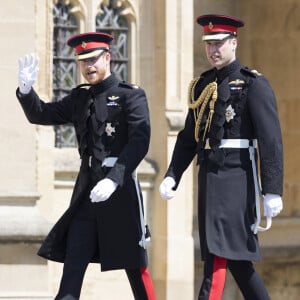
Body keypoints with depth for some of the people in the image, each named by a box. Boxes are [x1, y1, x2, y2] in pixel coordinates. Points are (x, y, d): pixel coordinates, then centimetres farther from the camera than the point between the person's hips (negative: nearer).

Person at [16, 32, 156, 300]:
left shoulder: (131, 96, -5)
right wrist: (26, 89, -6)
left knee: (135, 265, 1)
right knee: (72, 267, -1)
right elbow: (41, 115, 15)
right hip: (86, 190, 6)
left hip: (120, 189, -6)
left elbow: (140, 142, -16)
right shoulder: (80, 98, 13)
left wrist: (114, 180, -27)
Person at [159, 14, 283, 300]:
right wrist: (172, 176, 5)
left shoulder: (253, 84, -6)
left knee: (218, 254, -13)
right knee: (236, 257, 12)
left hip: (237, 175, -7)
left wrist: (272, 191, -17)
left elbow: (271, 140, -11)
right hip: (209, 174, 7)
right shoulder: (201, 85, 14)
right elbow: (188, 137, 18)